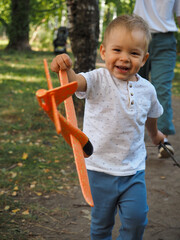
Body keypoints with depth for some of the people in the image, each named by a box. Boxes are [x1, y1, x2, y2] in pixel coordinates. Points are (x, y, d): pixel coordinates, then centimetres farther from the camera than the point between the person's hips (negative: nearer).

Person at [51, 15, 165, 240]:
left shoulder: (147, 89, -1)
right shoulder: (99, 80, -14)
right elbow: (77, 82, -37)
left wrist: (155, 134, 38)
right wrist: (66, 70, -59)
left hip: (133, 169, 3)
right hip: (100, 168, -2)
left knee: (136, 218, 2)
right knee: (101, 221, 12)